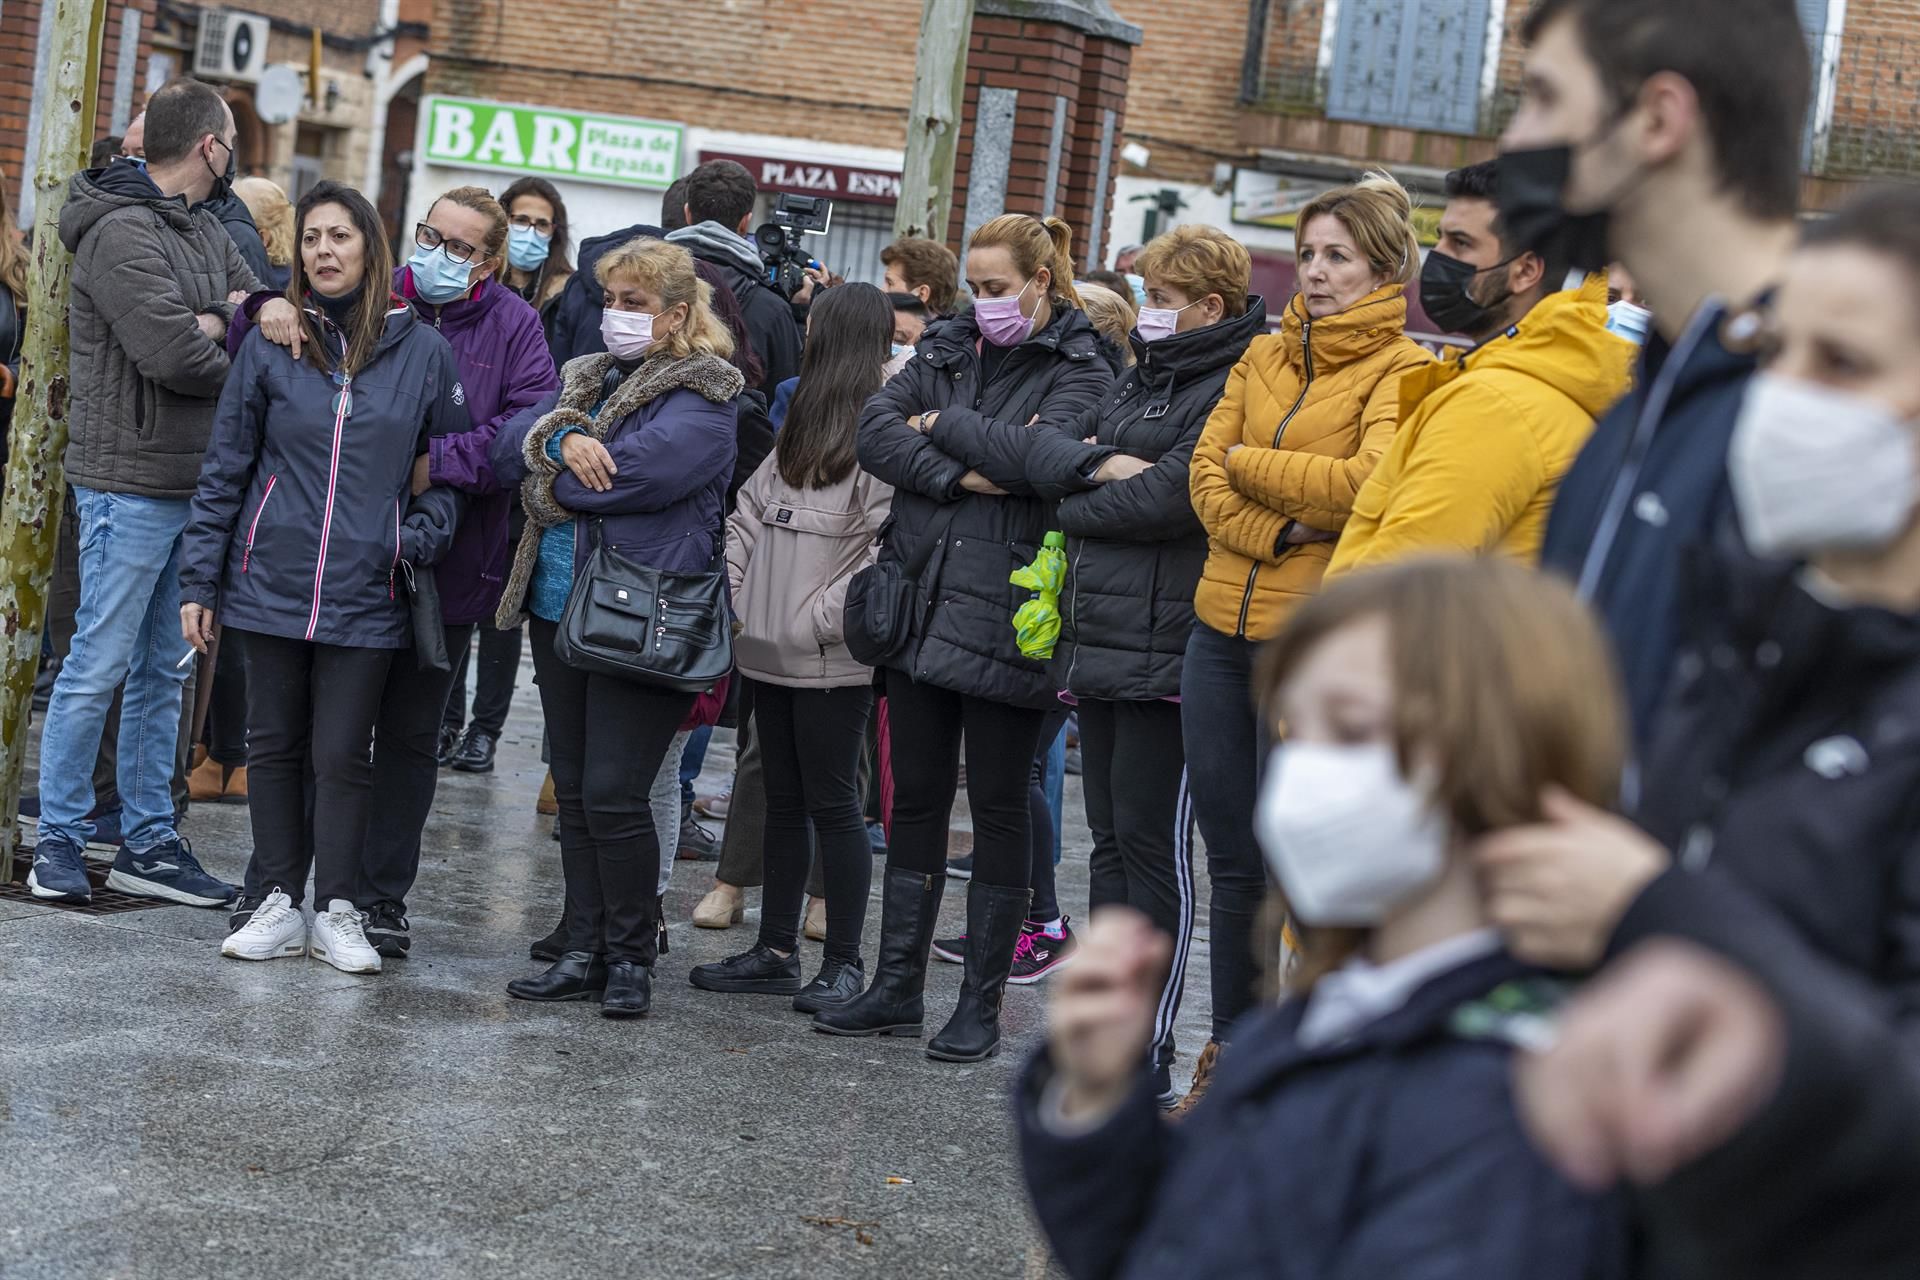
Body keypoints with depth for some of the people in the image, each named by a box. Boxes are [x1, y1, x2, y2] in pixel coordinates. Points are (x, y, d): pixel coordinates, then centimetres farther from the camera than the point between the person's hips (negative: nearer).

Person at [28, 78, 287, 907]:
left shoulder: (203, 229, 15)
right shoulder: (123, 232, -14)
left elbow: (254, 295, 13)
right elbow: (174, 353, -22)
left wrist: (224, 320, -10)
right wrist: (241, 360, -4)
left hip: (195, 483, 9)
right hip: (131, 485, -9)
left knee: (162, 671, 12)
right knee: (99, 666, -3)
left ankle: (148, 844, 19)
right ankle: (59, 841, 7)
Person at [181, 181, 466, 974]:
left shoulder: (422, 351, 1)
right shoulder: (271, 346, 2)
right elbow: (225, 469, 5)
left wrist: (421, 536, -8)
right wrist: (199, 580, 2)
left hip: (365, 593, -1)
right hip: (273, 581, 1)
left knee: (342, 755, 0)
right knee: (275, 746, 9)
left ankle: (339, 912, 10)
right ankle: (277, 903, 18)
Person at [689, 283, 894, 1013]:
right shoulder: (802, 427, 15)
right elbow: (750, 512, 21)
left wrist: (823, 619, -18)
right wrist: (735, 597, 10)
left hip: (832, 660, -8)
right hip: (772, 652, 8)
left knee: (831, 803, -2)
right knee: (783, 800, 13)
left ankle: (845, 962, 7)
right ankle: (776, 951, 21)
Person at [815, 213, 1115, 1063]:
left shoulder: (1080, 370, -3)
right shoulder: (949, 347, 12)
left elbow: (1040, 454, -21)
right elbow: (875, 429, -1)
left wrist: (942, 424, -8)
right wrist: (958, 476, -14)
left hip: (1002, 617, -5)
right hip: (920, 602, 5)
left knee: (999, 807, 2)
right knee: (915, 798, 10)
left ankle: (982, 1003, 10)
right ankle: (898, 986, 19)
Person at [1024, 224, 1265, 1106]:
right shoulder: (1144, 380, 18)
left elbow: (1170, 496, -20)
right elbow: (1047, 452, 10)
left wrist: (1077, 510, -3)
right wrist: (1097, 465, -12)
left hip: (1166, 650, -9)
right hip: (1101, 638, 9)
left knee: (1152, 843, -4)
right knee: (1111, 839, 13)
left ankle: (1149, 1053, 3)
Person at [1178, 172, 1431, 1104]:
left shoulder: (1404, 373, -5)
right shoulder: (1265, 357, 14)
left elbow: (1369, 484, -20)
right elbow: (1206, 473, 5)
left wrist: (1250, 462, -7)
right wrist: (1280, 534, -13)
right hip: (1224, 629, 6)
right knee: (1231, 860, 13)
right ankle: (1228, 1054, 23)